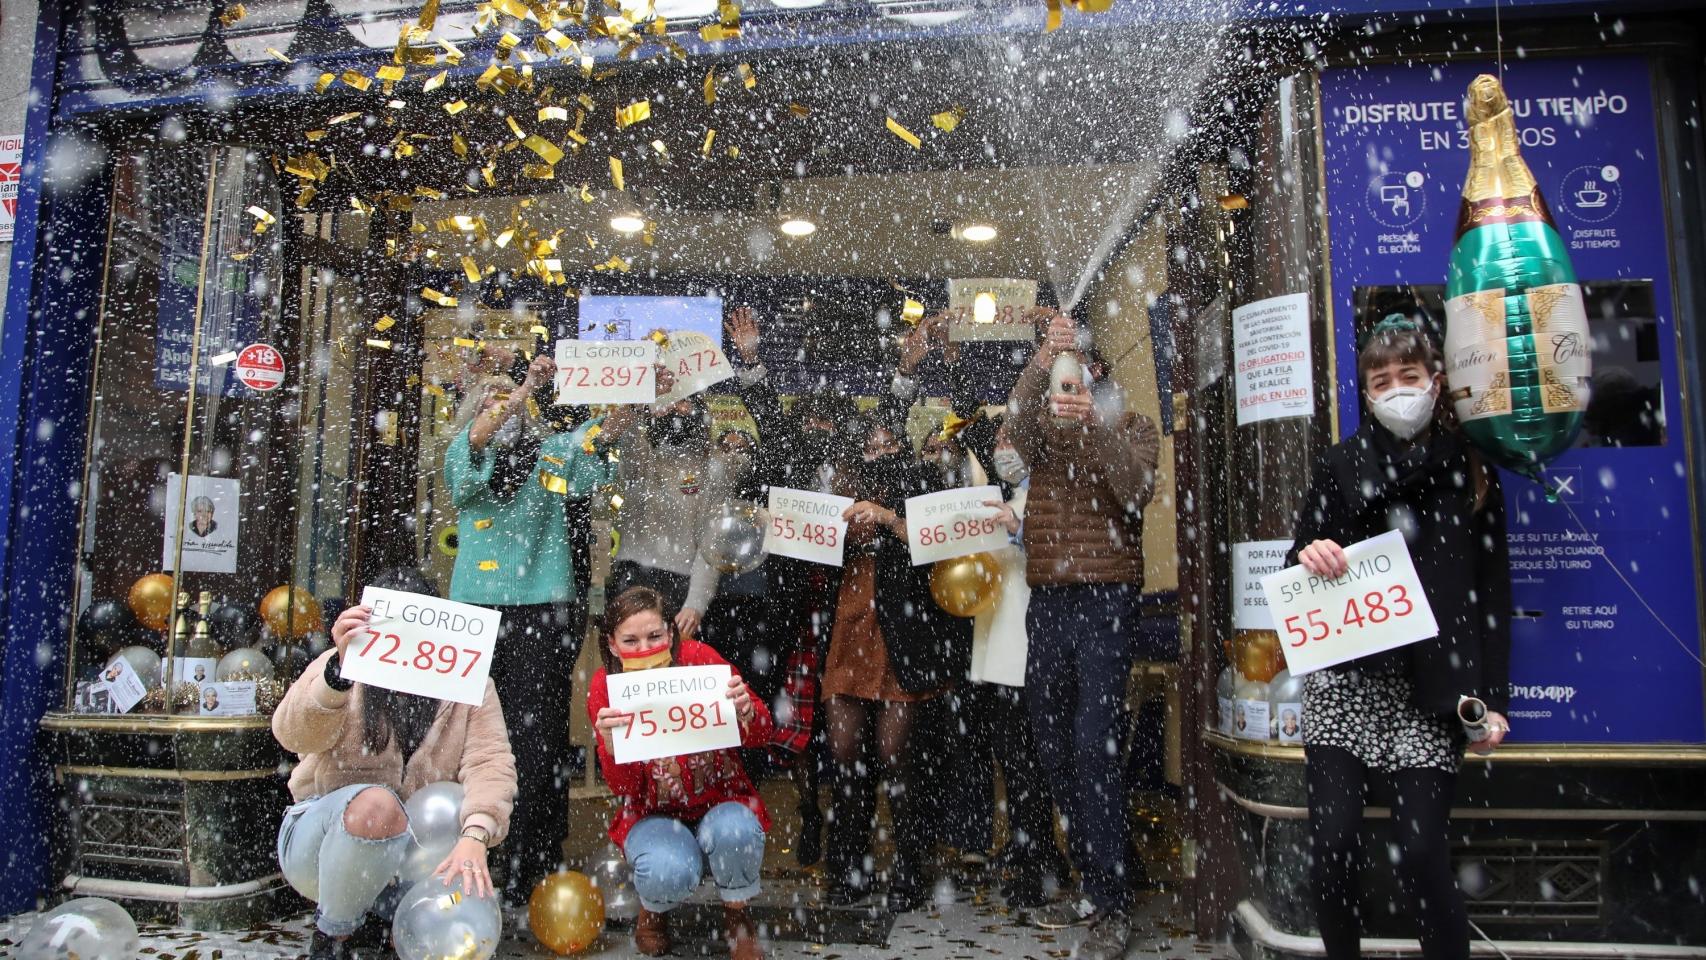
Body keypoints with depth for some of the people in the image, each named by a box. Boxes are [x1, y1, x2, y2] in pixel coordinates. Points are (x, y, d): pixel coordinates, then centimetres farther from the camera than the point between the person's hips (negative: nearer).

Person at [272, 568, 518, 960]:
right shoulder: (338, 668, -8)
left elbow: (490, 761, -17)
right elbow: (294, 736, -27)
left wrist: (474, 835, -35)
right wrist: (340, 671, -45)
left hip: (415, 848, 2)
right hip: (322, 835, -2)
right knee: (376, 803, -35)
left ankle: (380, 911, 9)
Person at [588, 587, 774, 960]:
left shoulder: (698, 658, -15)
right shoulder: (605, 688, -12)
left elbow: (760, 737, -10)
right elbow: (623, 788, -13)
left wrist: (746, 711, -34)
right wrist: (610, 744, -35)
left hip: (720, 800, 1)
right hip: (654, 812, 0)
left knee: (734, 831, -33)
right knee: (669, 872, -31)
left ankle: (737, 918, 1)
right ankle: (652, 912, 8)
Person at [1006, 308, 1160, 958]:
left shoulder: (1132, 427, 6)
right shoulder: (1043, 434, 15)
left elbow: (1134, 490, -14)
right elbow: (1016, 421, -9)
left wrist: (1093, 423, -27)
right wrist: (1043, 356, -24)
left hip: (1106, 598, -5)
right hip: (1046, 601, 5)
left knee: (1094, 747, -10)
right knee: (1054, 747, 9)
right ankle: (1097, 882, 23)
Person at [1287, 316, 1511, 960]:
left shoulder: (1470, 473, 9)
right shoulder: (1340, 467, 9)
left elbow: (1493, 593, 10)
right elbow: (1298, 567, 10)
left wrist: (1494, 699, 4)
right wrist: (1307, 557, -14)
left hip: (1432, 688, 0)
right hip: (1344, 677, 0)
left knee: (1420, 851, -7)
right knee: (1331, 842, -6)